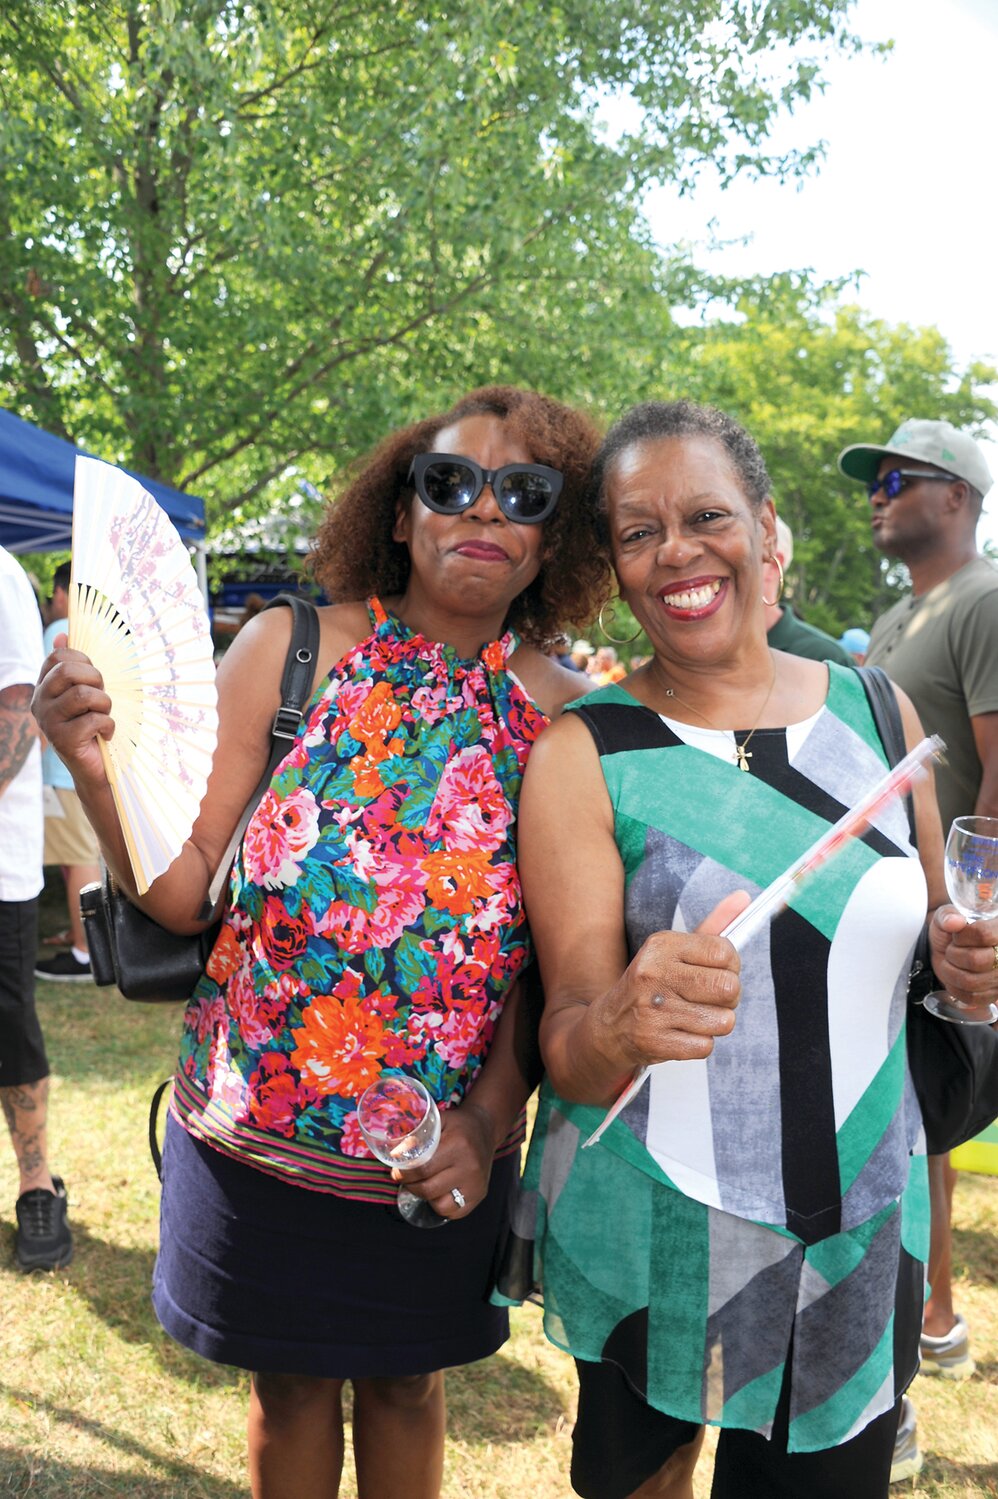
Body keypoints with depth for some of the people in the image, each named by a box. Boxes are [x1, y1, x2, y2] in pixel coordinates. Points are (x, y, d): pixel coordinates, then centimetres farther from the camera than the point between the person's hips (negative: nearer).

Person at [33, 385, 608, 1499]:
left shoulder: (566, 713, -8)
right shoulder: (290, 648, -10)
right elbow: (179, 894, -11)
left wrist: (490, 1115, -13)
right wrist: (102, 774, -28)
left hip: (444, 1151, 1)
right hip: (257, 1120, 0)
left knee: (405, 1380, 21)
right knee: (289, 1379, 19)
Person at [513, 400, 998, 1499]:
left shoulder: (877, 712, -1)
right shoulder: (585, 754, -11)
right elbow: (567, 1054, -13)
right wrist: (623, 1027, -35)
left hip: (860, 1231, 3)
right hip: (650, 1234, -2)